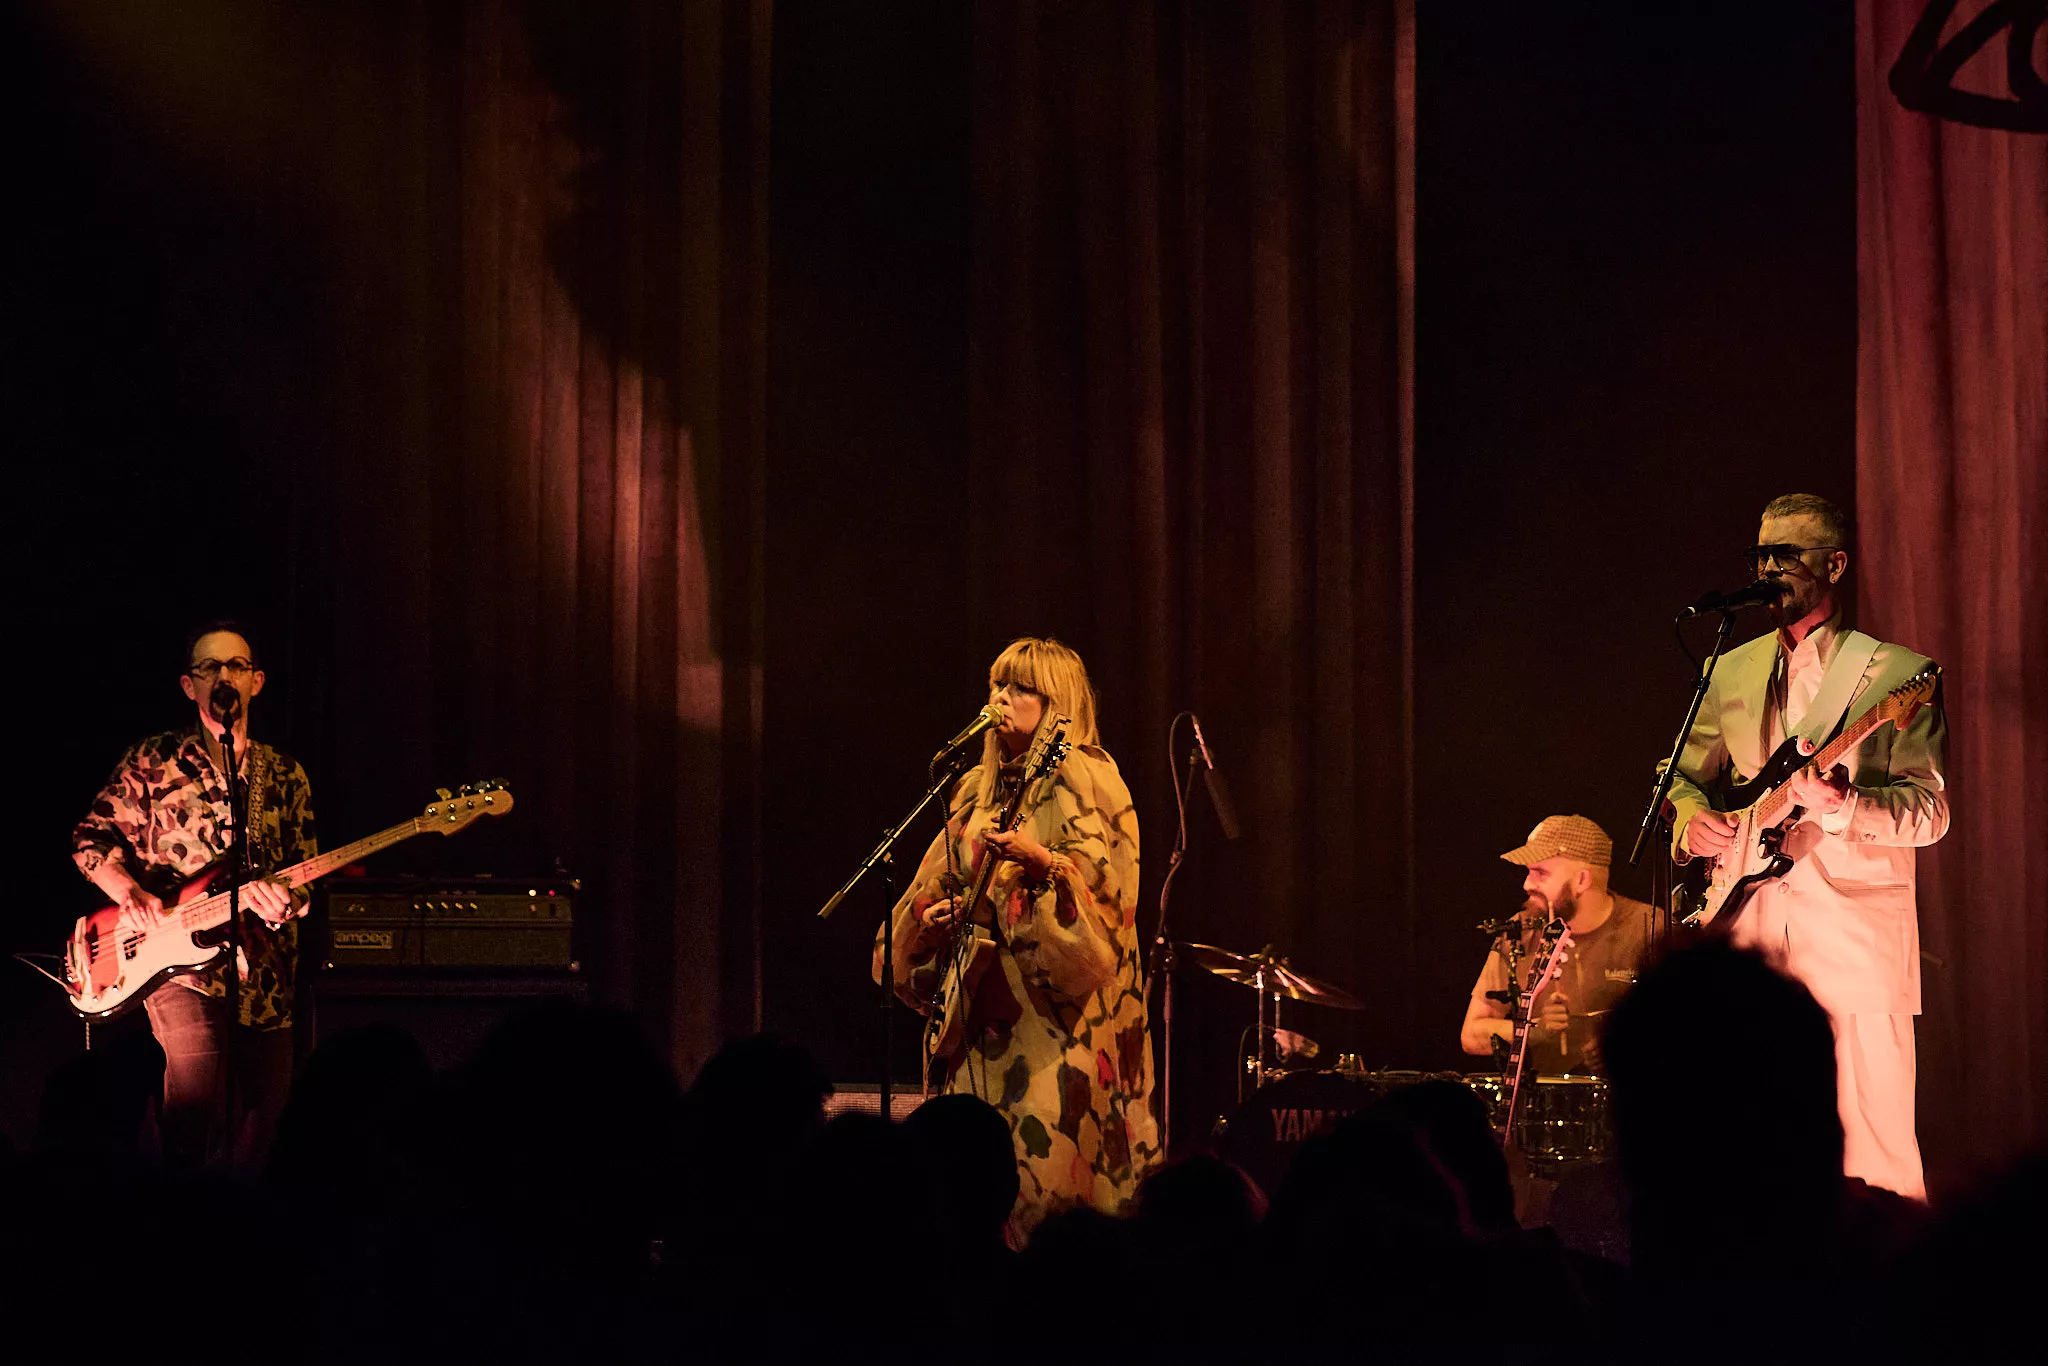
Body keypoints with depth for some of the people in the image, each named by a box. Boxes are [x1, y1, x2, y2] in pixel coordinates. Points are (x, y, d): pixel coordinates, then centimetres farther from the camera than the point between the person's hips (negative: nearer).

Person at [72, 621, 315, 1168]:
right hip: (179, 963, -4)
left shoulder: (285, 776, 12)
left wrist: (285, 901, -12)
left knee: (263, 1112, 6)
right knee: (199, 1102, -21)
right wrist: (130, 892, -12)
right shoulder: (153, 761, 4)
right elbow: (90, 840, 7)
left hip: (264, 972, 4)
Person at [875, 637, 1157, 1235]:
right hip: (980, 1009, 7)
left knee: (1045, 1148, -14)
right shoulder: (977, 789, 19)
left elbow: (1102, 877, -16)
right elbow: (935, 879, 25)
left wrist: (1038, 860, -32)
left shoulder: (1080, 776, -4)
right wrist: (931, 911, 4)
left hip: (1052, 1011, -7)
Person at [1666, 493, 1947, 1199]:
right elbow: (1685, 779, 26)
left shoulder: (1898, 675, 2)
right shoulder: (1729, 674, 16)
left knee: (1876, 1153, -7)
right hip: (1751, 925, 4)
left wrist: (1840, 806, -22)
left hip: (1856, 935, -4)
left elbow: (1930, 811, -5)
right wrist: (1690, 822, 4)